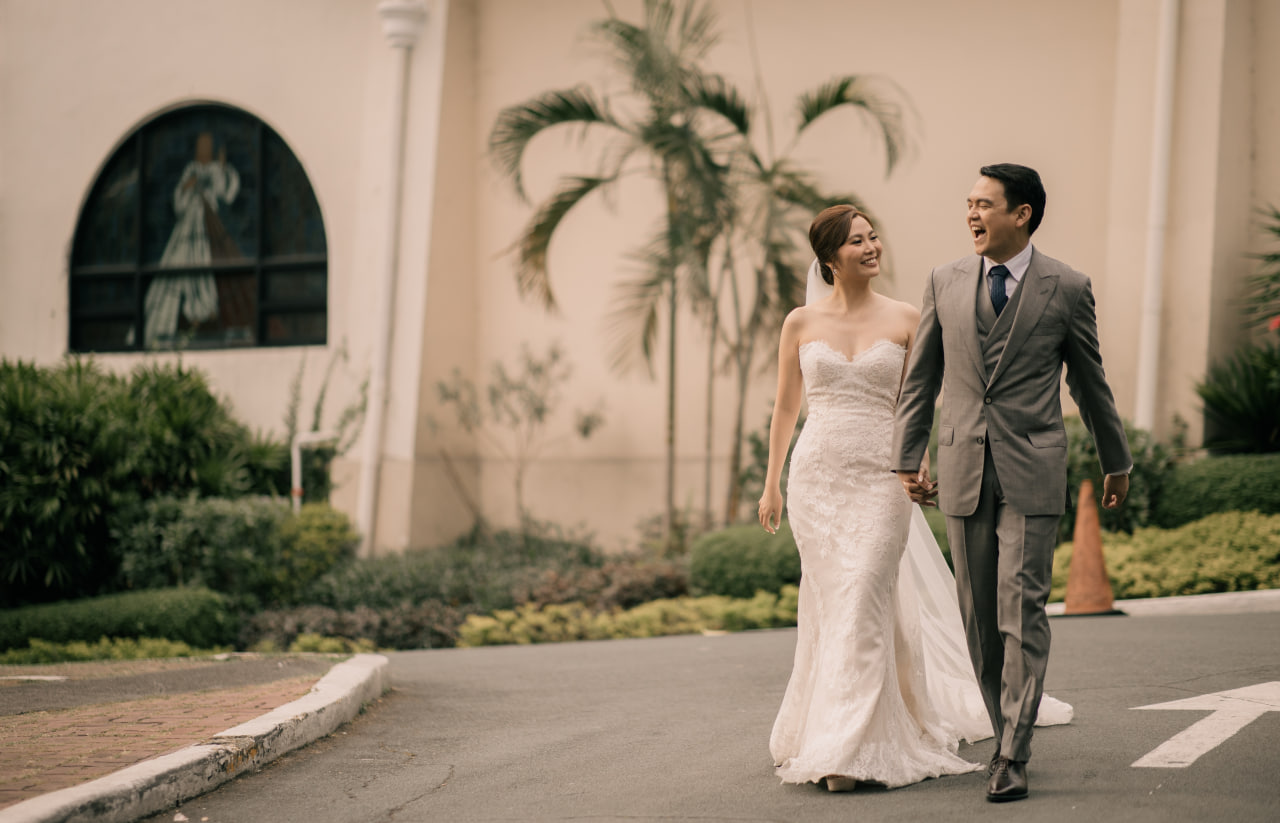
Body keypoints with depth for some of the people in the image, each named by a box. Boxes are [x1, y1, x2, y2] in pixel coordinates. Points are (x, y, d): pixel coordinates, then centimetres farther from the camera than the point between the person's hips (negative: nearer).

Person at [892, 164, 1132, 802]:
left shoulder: (1066, 288, 0)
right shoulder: (945, 282, 7)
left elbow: (1089, 381, 10)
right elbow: (920, 378, 13)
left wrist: (1116, 462, 18)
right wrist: (907, 459, 11)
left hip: (1032, 472, -3)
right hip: (961, 471, 3)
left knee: (1022, 612, -9)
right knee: (979, 617, 6)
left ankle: (1012, 757, -9)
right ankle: (1006, 731, 20)